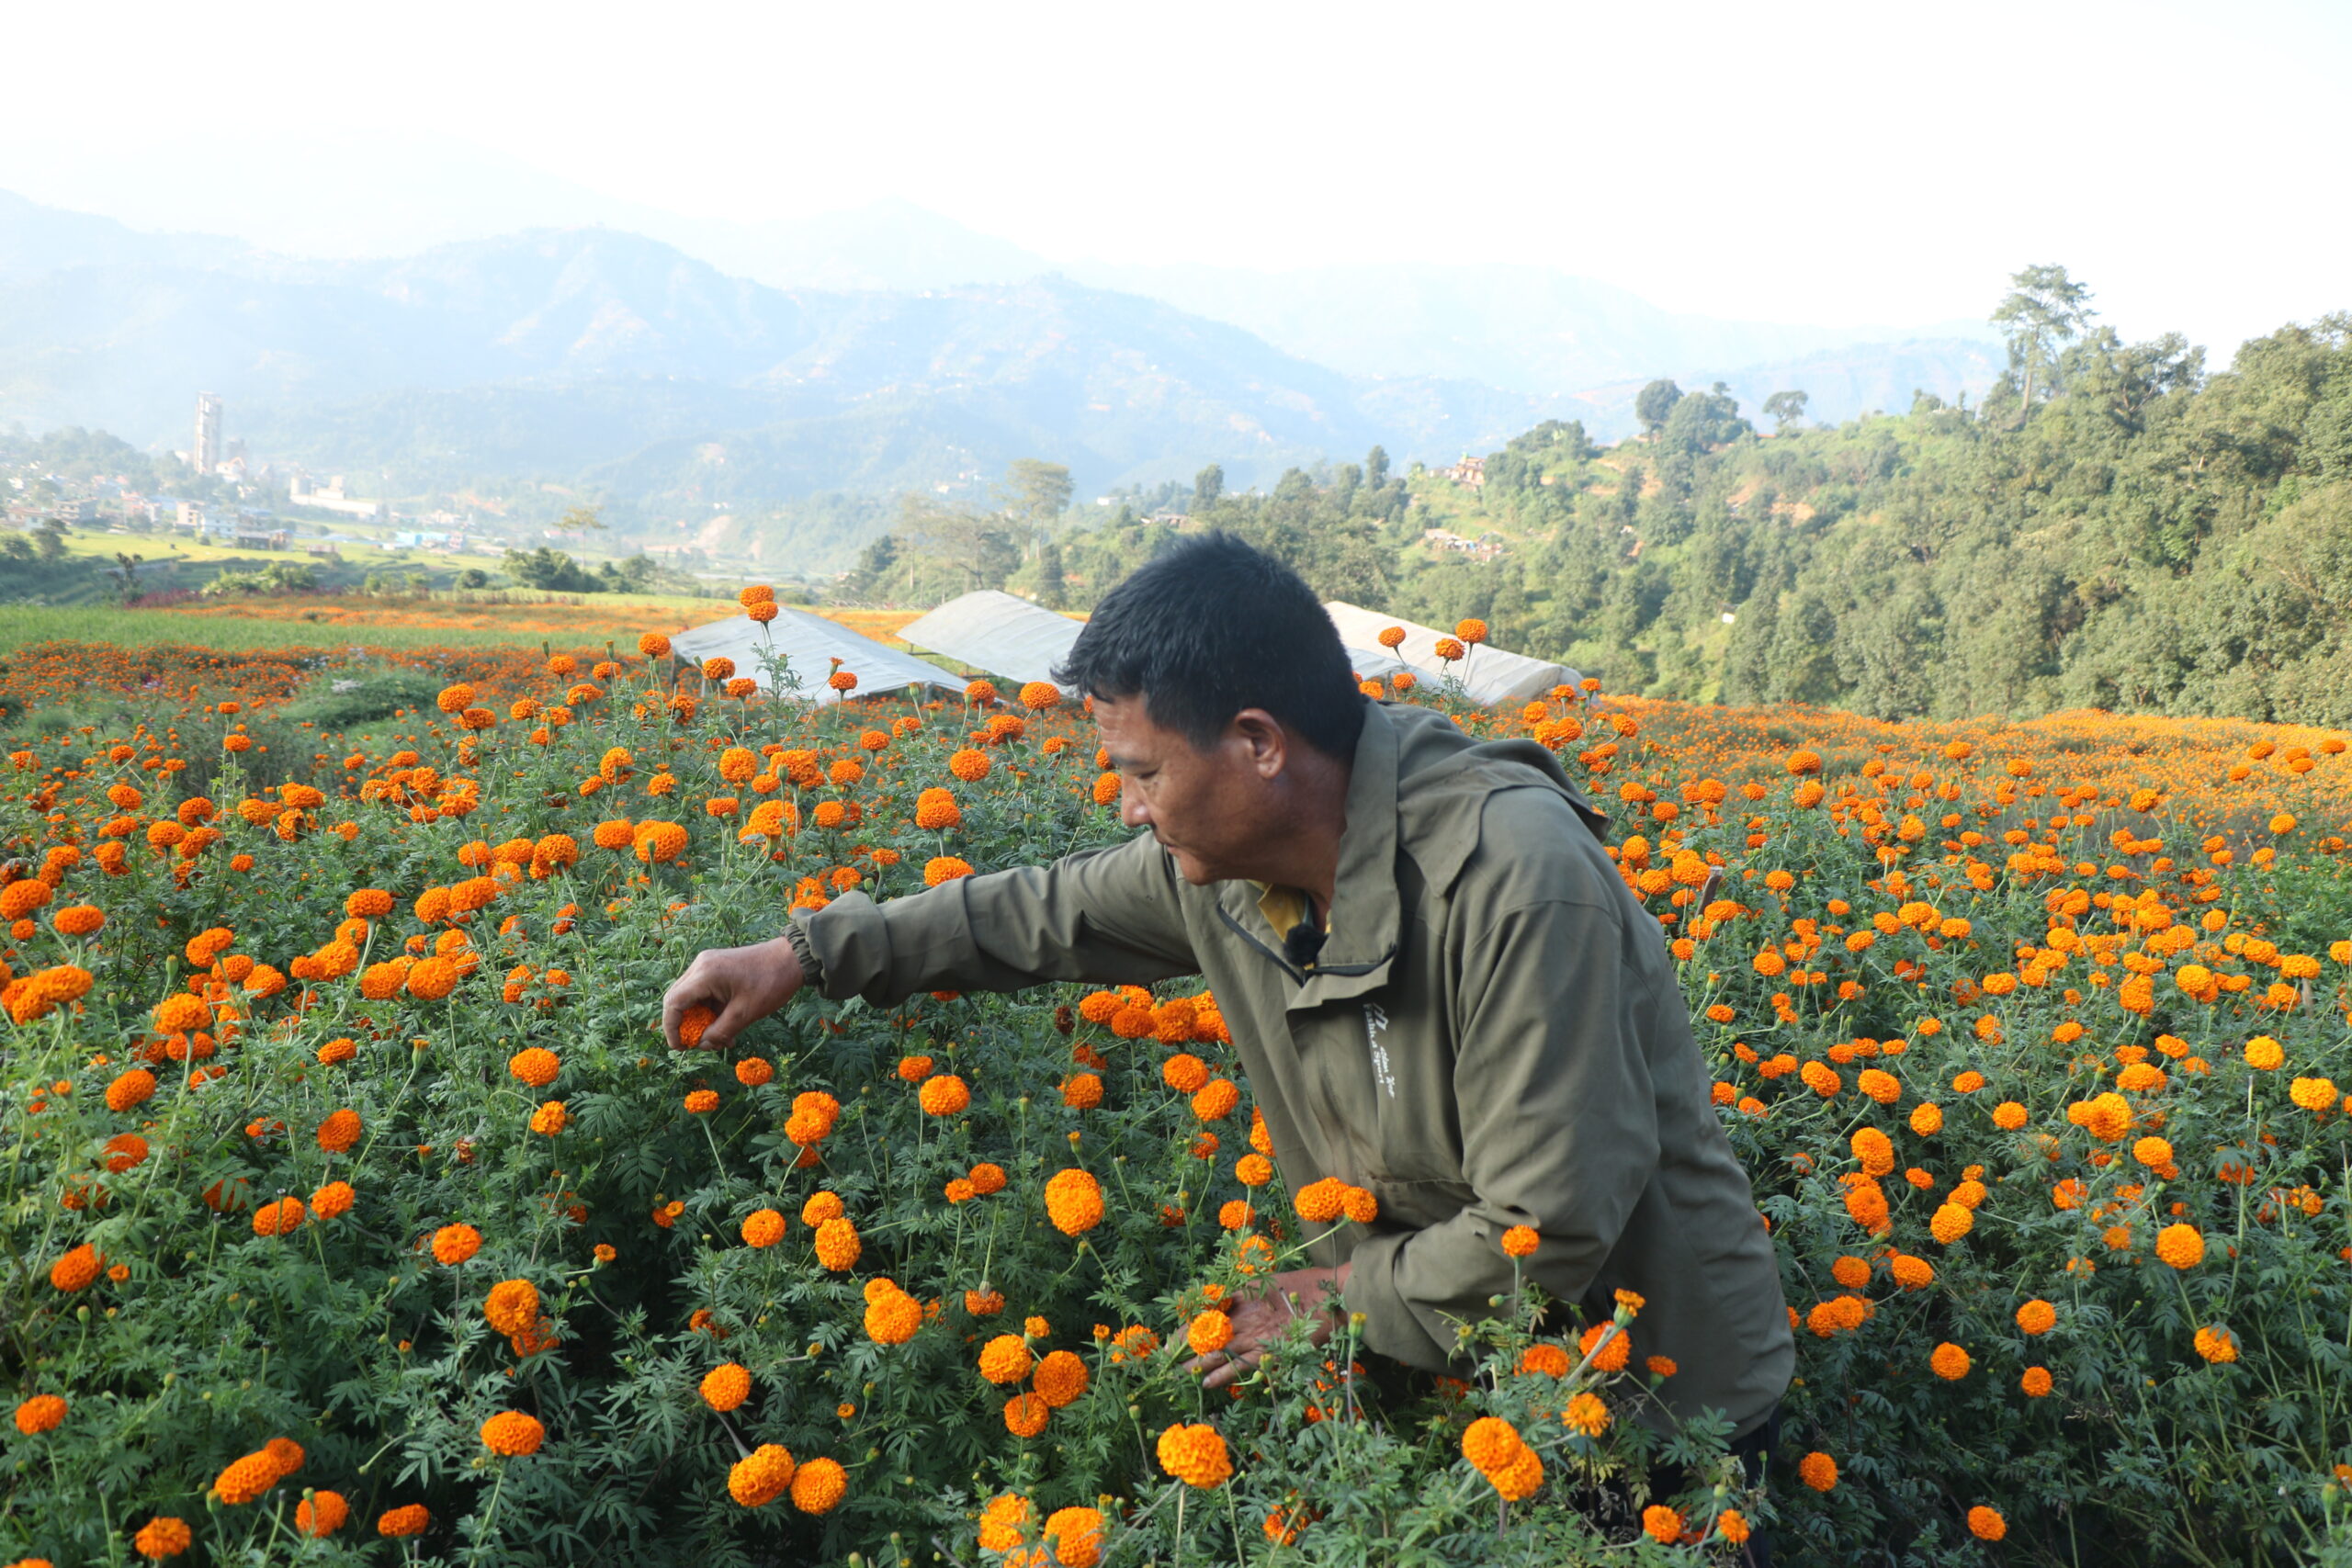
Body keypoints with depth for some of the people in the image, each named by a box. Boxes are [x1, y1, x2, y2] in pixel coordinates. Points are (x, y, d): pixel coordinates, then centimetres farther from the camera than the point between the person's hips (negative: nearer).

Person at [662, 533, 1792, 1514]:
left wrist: (1338, 1301, -16)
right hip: (1459, 1359, 6)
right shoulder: (1223, 860, -10)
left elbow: (1551, 1229, -30)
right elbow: (1043, 914, 8)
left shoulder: (1516, 879, -33)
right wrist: (805, 956, 9)